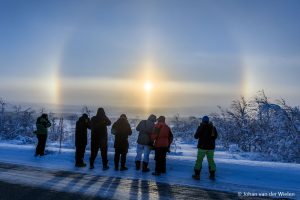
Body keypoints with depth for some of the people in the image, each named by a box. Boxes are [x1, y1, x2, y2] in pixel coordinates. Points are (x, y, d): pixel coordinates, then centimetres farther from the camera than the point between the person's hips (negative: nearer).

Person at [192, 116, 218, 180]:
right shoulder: (212, 127, 1)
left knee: (199, 161, 4)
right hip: (210, 147, 3)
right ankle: (212, 175, 16)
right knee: (211, 161, 14)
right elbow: (215, 136, 14)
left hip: (202, 147, -3)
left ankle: (197, 175, 4)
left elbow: (196, 137, -4)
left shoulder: (200, 127, -9)